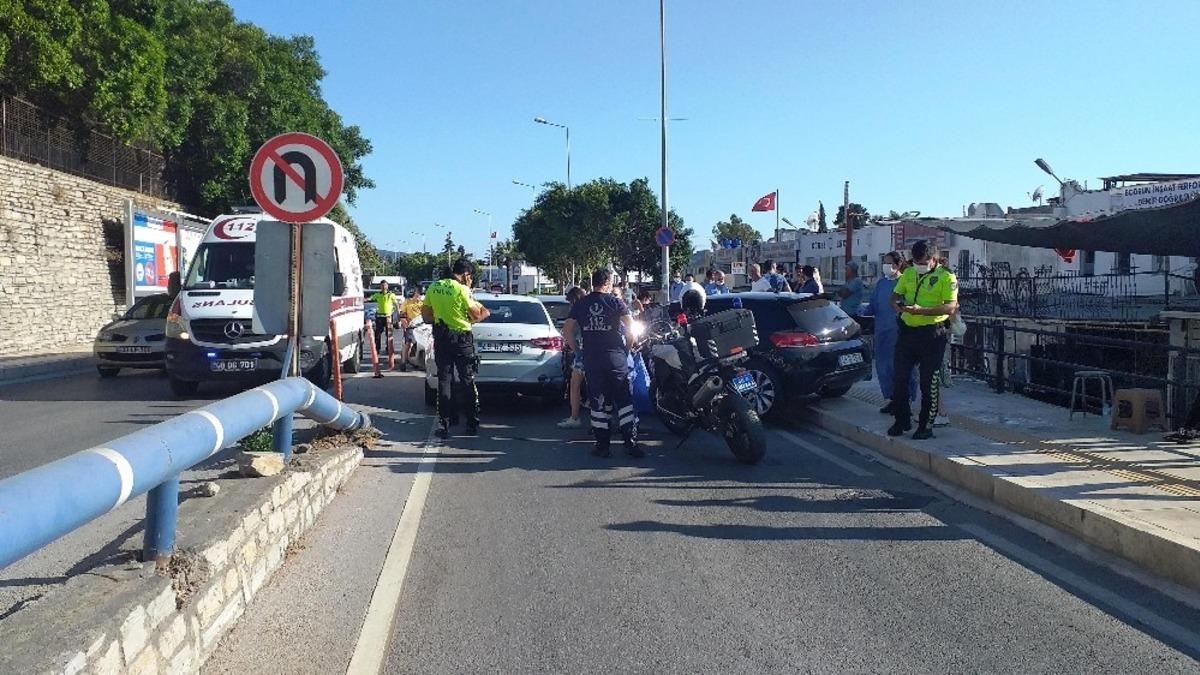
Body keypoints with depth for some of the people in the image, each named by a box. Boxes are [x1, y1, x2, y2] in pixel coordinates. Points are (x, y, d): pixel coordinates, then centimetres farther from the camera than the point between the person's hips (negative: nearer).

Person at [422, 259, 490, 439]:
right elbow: (476, 315, -8)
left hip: (441, 338, 4)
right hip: (461, 338, -4)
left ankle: (444, 423, 7)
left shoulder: (433, 287, 3)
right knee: (467, 381, 6)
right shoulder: (462, 289, -14)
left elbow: (426, 315, 10)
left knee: (444, 380, 9)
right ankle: (472, 424, 11)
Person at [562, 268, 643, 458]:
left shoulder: (580, 305, 6)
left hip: (591, 361, 2)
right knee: (624, 401, 4)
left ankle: (602, 444, 9)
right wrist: (628, 348, 3)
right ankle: (630, 443, 1)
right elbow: (631, 327, -10)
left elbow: (567, 330, 1)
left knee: (598, 403, 8)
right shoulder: (615, 303, -3)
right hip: (616, 359, -2)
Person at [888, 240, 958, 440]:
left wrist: (921, 310, -28)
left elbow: (951, 307, -17)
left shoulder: (946, 277, -7)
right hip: (907, 331, 5)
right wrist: (898, 304, -9)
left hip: (932, 333, -5)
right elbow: (895, 295, 16)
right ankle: (902, 420, 21)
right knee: (899, 378, 6)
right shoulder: (908, 273, 10)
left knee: (928, 382, 1)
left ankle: (926, 425, 12)